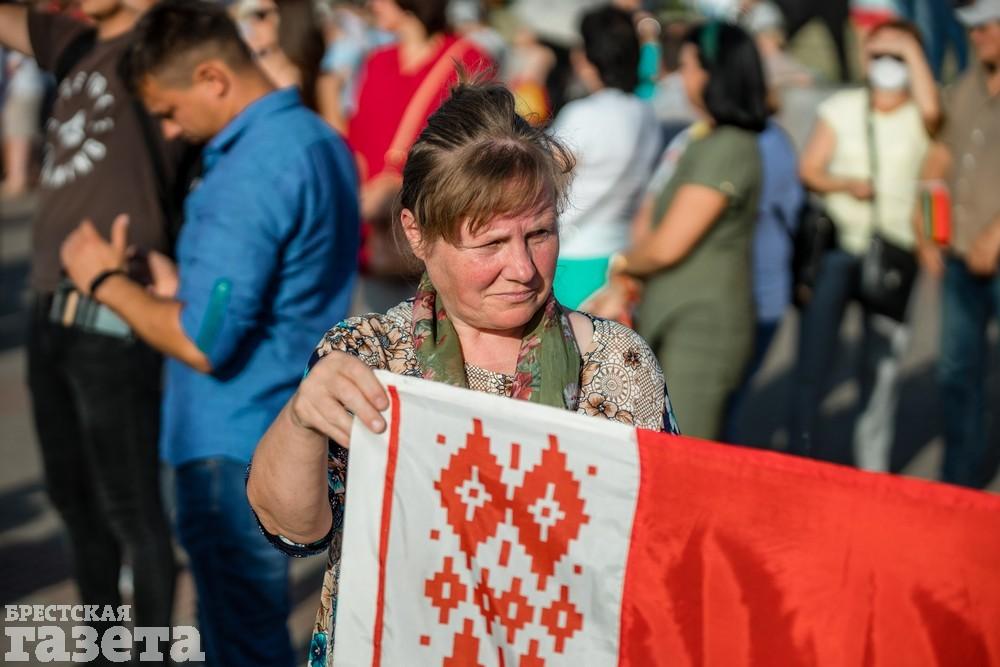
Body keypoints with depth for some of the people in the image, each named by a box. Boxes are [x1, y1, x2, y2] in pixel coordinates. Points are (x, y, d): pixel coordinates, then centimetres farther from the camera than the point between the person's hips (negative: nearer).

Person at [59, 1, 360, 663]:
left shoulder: (251, 171, -22)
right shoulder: (322, 140, 8)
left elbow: (204, 343, -24)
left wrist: (106, 281, -10)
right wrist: (186, 290, 12)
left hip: (234, 450, -10)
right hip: (290, 432, 10)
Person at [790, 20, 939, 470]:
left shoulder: (919, 117, 2)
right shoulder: (842, 107, 8)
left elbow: (931, 108, -23)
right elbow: (809, 170, 4)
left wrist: (910, 48, -12)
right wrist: (847, 184, -15)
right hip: (836, 247, 1)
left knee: (881, 368, 6)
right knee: (813, 361, -1)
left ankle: (872, 468, 18)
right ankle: (799, 456, 12)